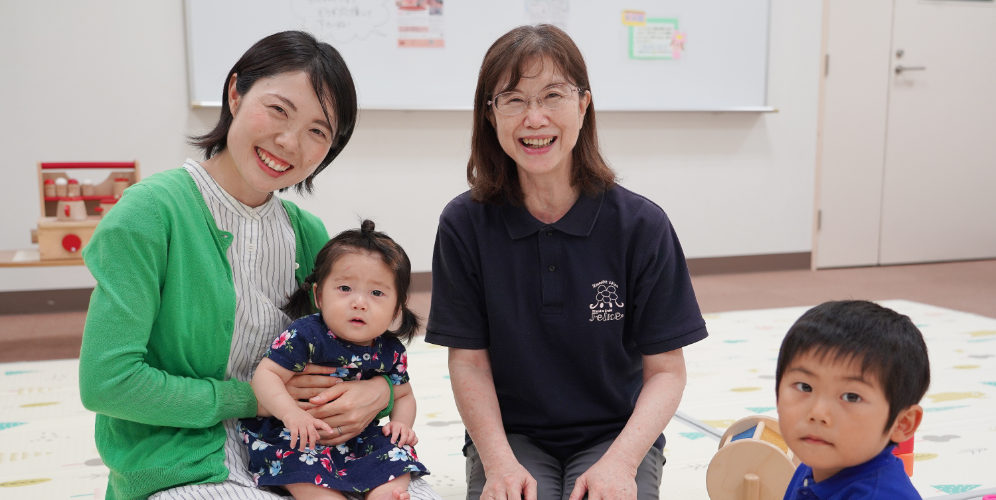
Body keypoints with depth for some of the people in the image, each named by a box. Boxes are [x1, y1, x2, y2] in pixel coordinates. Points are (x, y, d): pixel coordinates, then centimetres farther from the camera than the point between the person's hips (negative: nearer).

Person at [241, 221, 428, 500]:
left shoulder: (391, 352, -2)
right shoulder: (306, 336, -17)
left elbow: (403, 395, 15)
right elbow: (266, 375, -20)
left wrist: (401, 422, -7)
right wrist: (292, 412, -38)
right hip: (297, 434, -4)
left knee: (397, 453, -15)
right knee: (305, 469, -33)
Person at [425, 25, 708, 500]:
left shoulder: (641, 225, -10)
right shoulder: (464, 224, -7)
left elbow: (665, 370, -6)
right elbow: (469, 359, -4)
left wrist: (620, 461, -20)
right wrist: (499, 462, -17)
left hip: (615, 434, 0)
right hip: (509, 434, 0)